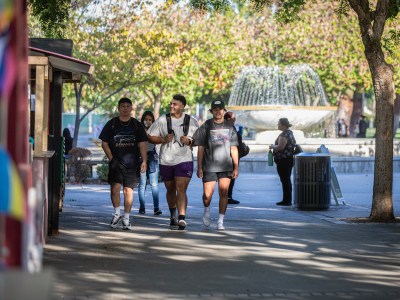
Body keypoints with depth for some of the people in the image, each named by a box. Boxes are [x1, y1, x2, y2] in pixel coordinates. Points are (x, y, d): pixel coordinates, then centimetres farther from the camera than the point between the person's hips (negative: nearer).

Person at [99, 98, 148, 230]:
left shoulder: (137, 125, 8)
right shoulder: (111, 124, 5)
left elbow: (142, 144, 8)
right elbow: (104, 143, 6)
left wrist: (144, 161, -2)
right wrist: (111, 158, -5)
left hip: (131, 163, 1)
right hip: (116, 162, -1)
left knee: (128, 190, 1)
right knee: (115, 188, -12)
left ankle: (126, 218, 10)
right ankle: (117, 213, 7)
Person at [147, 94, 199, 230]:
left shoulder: (191, 121, 3)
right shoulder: (162, 120, 3)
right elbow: (150, 137, 4)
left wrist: (189, 141, -12)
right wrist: (163, 140, -14)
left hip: (184, 160, -2)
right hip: (166, 161, 2)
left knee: (181, 189, -15)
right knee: (170, 190, 14)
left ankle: (182, 218, -23)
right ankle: (173, 216, 34)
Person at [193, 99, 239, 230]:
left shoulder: (230, 127, 8)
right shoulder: (205, 127, 3)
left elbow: (234, 149, 9)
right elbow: (200, 149, 3)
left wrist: (236, 167, 4)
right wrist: (199, 167, -2)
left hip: (225, 167, 1)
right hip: (209, 167, -1)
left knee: (224, 193, -5)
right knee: (207, 194, -5)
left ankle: (220, 221, 2)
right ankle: (207, 211, 26)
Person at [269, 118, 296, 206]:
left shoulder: (284, 135, -19)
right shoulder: (290, 133, 13)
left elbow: (280, 147, -28)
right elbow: (294, 142, 27)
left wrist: (272, 146, -8)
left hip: (283, 160, -11)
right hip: (289, 159, 11)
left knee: (285, 180, -7)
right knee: (287, 180, 14)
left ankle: (287, 200, -5)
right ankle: (287, 200, 19)